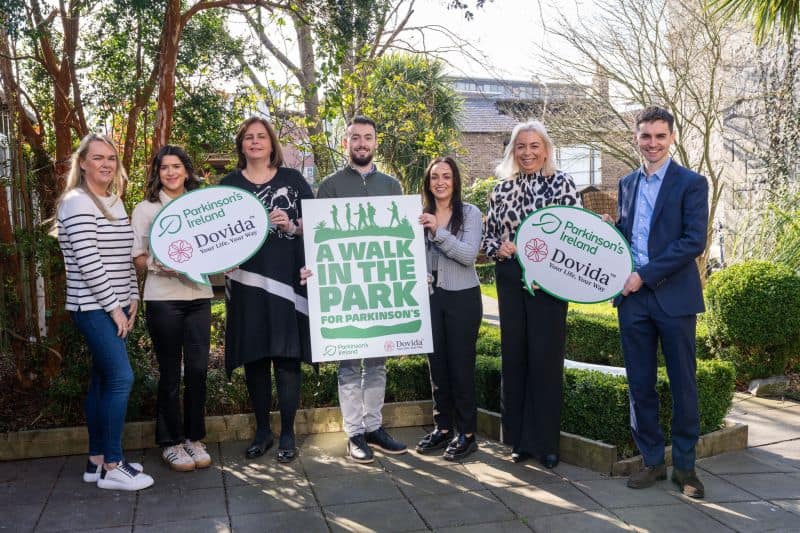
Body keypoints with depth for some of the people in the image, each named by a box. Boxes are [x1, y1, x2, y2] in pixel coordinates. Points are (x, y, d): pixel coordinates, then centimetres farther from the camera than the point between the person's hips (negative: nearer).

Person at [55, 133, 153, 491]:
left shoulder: (116, 202, 14)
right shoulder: (77, 202, -12)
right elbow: (87, 262, -18)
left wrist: (132, 297, 9)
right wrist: (114, 307, -15)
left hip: (112, 306, 8)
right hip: (92, 307, -8)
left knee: (103, 380, 11)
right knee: (121, 378, -12)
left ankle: (96, 461, 20)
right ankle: (111, 467, -2)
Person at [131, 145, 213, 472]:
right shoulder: (146, 209, 3)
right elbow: (138, 260, 0)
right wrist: (161, 264, -20)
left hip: (199, 295, 3)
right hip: (163, 299, -3)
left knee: (198, 368, 3)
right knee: (170, 372, 4)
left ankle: (194, 438, 19)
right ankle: (171, 442, 17)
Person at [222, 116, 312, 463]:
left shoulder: (292, 179, 8)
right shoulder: (228, 184, 12)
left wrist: (292, 225, -11)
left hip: (287, 282, -1)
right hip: (247, 283, 2)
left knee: (287, 358, -2)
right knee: (254, 359, 6)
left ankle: (287, 434, 9)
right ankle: (262, 431, 20)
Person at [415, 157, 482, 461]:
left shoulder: (470, 213, -4)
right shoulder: (420, 216, 7)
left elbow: (469, 255, -16)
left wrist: (439, 232, -25)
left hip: (462, 298, -4)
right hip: (430, 297, 4)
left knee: (461, 366, 0)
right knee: (436, 365, 10)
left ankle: (467, 434, 10)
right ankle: (442, 428, 22)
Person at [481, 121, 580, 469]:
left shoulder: (562, 183, -1)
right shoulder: (502, 189, 8)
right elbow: (488, 235, 13)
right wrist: (498, 249, -9)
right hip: (510, 280, 4)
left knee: (546, 357, -1)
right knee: (514, 355, 7)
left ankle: (545, 442, 12)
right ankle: (519, 439, 20)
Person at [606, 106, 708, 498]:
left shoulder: (691, 183, -3)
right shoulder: (627, 184, 13)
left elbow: (694, 241, -12)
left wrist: (646, 274, -16)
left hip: (674, 297, -4)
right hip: (633, 297, 4)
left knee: (683, 385, 5)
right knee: (640, 385, 9)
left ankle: (684, 465, 19)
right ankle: (652, 460, 22)